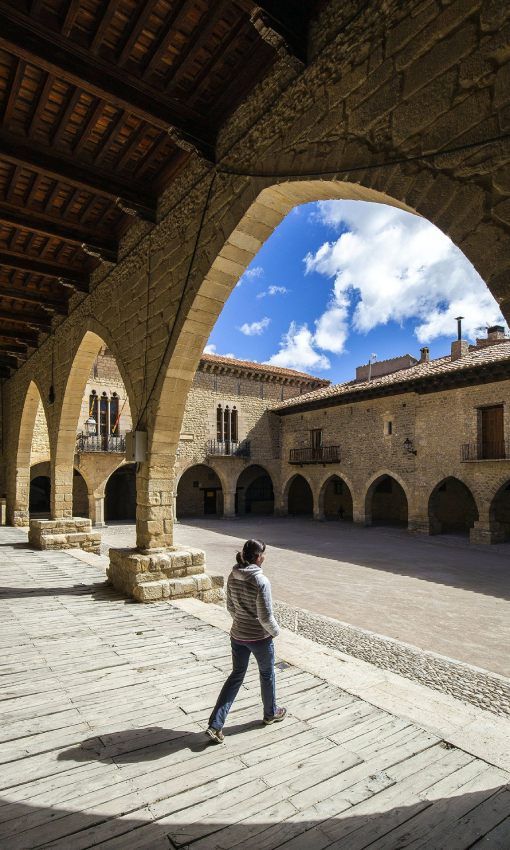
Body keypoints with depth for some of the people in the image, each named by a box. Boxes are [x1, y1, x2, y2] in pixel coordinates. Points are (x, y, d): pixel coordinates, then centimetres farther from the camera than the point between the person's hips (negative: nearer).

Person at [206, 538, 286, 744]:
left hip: (237, 635, 5)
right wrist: (275, 631, -3)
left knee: (236, 675, 19)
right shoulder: (261, 581, -26)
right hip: (260, 638, -5)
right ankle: (270, 713, 44)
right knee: (267, 674, 21)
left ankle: (215, 725, 16)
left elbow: (230, 607, 6)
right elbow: (266, 616, -21)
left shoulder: (233, 577, -5)